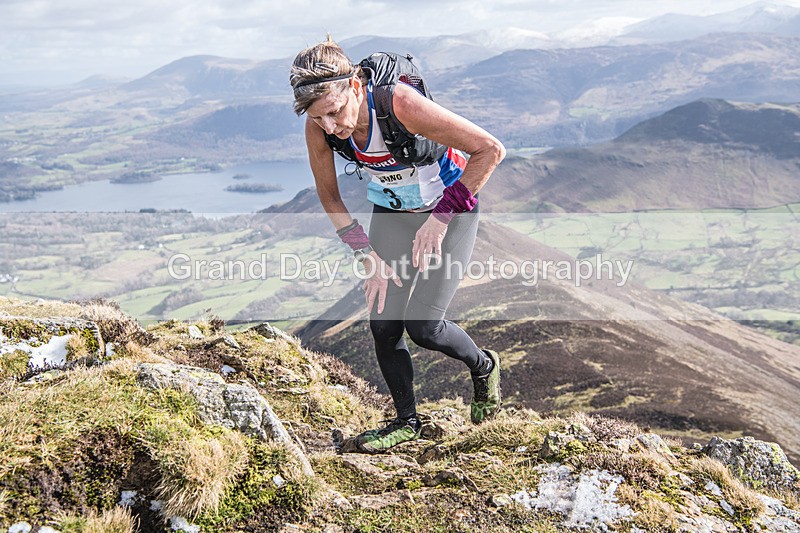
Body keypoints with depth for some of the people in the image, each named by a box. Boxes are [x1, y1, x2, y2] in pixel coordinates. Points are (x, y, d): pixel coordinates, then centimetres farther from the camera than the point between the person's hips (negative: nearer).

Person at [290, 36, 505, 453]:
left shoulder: (400, 103, -35)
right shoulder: (318, 128, -20)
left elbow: (490, 150, -28)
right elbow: (329, 196, -1)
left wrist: (441, 217, -27)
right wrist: (367, 256, -8)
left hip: (450, 207, -5)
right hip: (390, 212, 5)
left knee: (423, 327, -10)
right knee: (382, 322, -1)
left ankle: (483, 367, 22)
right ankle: (406, 422, 21)